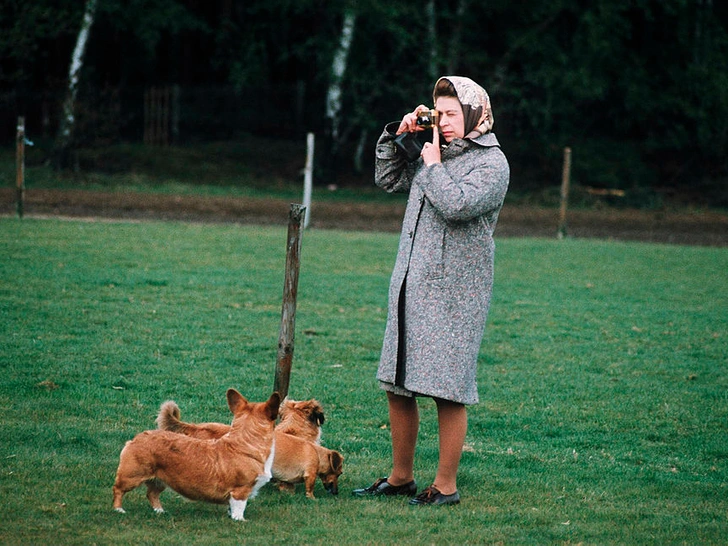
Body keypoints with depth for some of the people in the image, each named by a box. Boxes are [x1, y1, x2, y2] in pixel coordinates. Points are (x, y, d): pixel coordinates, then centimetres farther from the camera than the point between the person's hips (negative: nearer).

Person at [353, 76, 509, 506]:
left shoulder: (492, 163, -6)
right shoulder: (437, 153, 14)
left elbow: (457, 205, -22)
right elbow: (388, 178, 26)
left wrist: (433, 165, -8)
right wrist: (397, 135, 13)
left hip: (454, 294, -7)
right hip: (410, 286, 7)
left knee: (448, 392, -4)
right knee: (397, 386, 10)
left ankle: (446, 486, 5)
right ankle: (401, 477, 22)